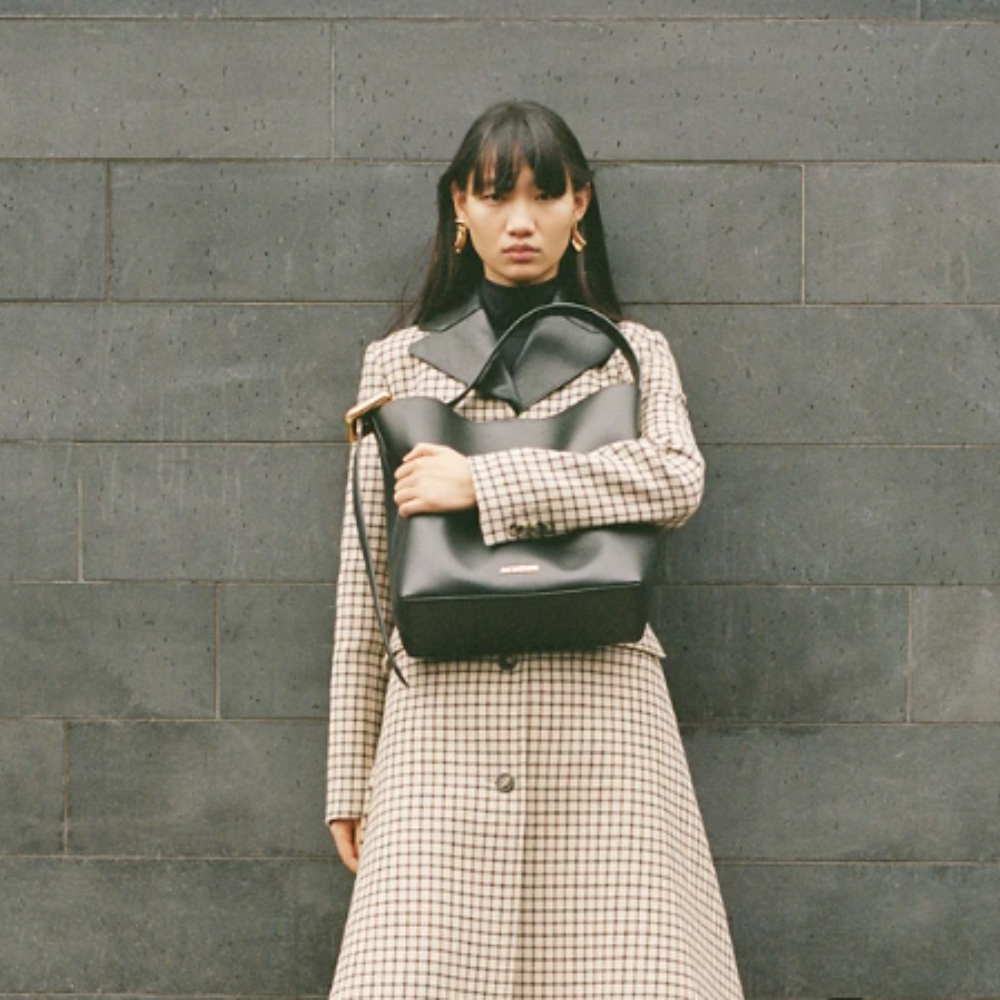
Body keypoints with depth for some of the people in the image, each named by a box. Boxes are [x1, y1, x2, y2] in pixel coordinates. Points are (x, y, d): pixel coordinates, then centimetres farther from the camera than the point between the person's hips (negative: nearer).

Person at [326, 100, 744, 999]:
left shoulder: (634, 355, 14)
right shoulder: (399, 363, 15)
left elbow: (677, 479, -8)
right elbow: (365, 578, 13)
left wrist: (482, 481, -12)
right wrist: (351, 775, 9)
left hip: (600, 713, 0)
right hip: (443, 718, 1)